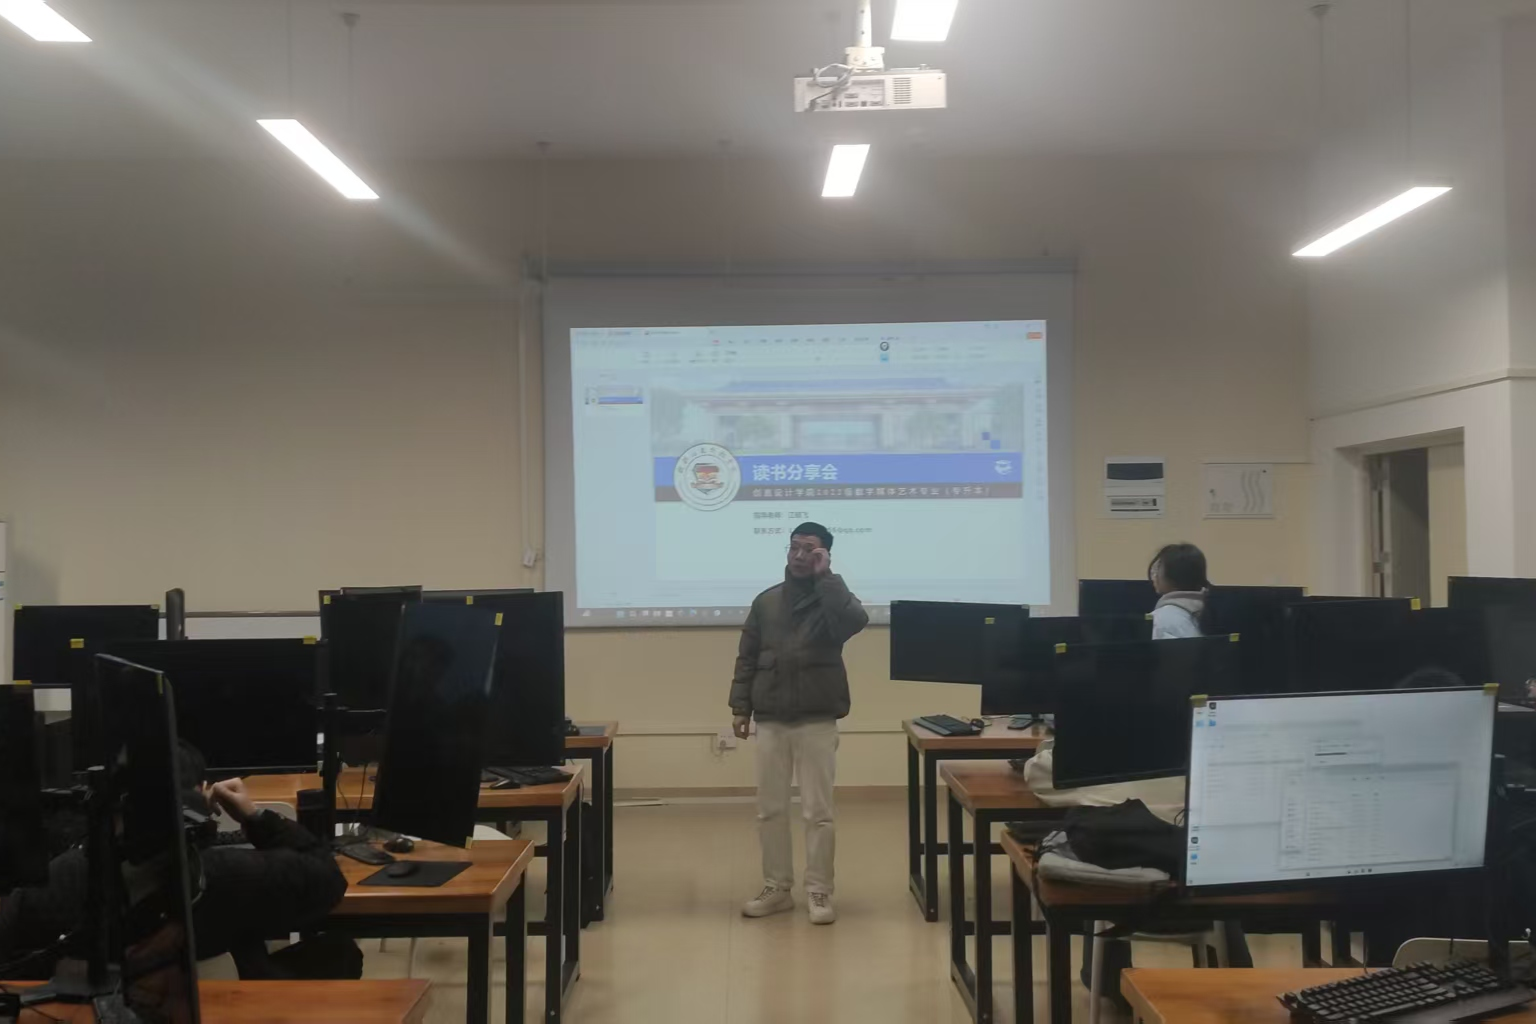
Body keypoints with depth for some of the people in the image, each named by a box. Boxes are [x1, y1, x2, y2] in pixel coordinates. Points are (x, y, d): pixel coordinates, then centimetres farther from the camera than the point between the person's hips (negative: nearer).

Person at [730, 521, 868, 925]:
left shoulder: (831, 598, 1)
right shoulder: (766, 601, 10)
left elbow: (856, 620, -24)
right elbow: (747, 657, 12)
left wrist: (825, 577, -17)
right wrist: (740, 706, 5)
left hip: (817, 720, -3)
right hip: (770, 721, 4)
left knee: (818, 812, 0)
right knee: (770, 809, 8)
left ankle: (819, 892, 10)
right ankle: (776, 889, 19)